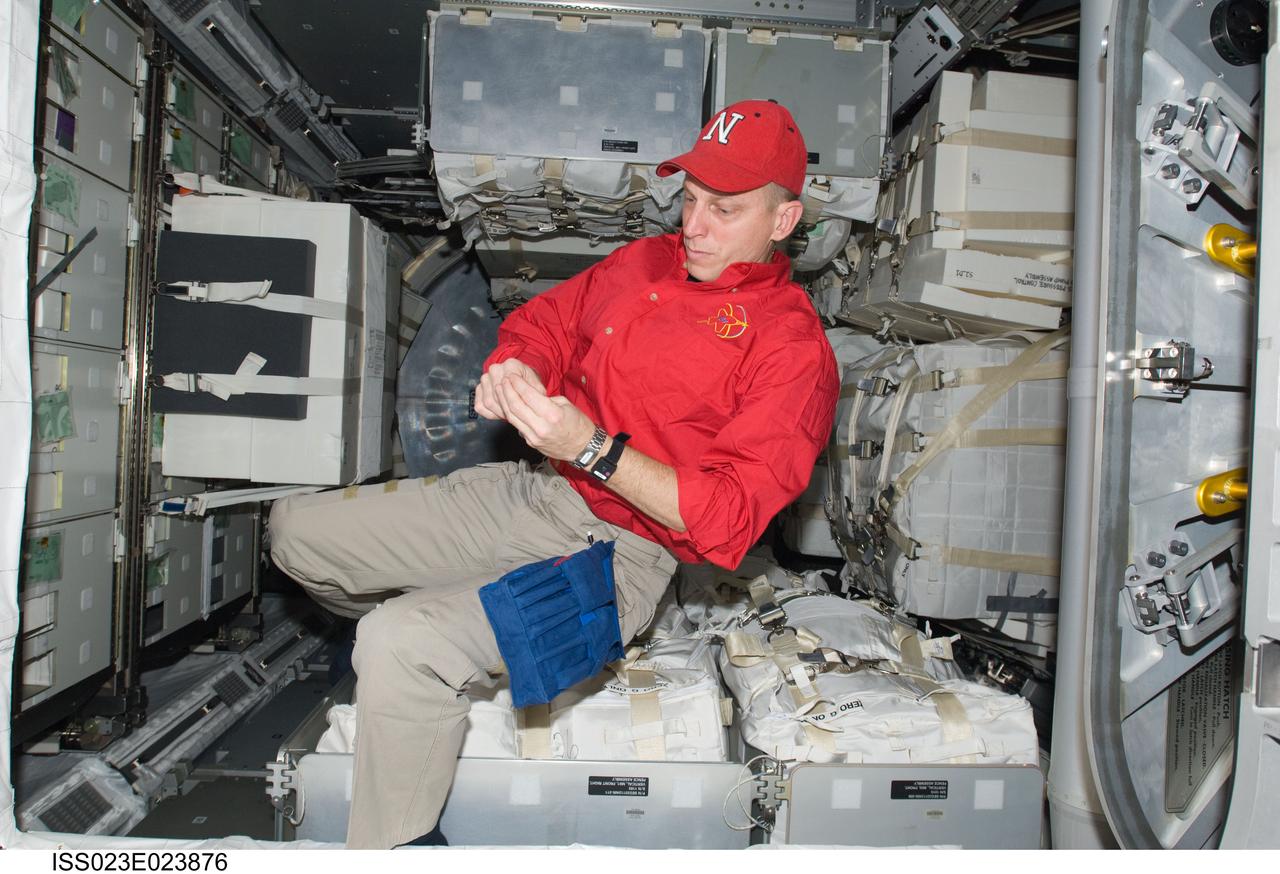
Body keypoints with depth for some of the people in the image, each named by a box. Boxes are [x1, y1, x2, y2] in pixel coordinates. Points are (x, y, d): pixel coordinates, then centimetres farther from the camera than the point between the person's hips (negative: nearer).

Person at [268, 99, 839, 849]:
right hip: (529, 495, 8)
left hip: (618, 554, -7)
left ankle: (402, 841, -3)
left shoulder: (794, 348, -11)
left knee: (399, 646, -29)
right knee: (297, 530, 9)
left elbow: (729, 517, -19)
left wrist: (590, 446, -28)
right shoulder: (645, 261, 11)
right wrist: (514, 368, -5)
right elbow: (545, 319, 21)